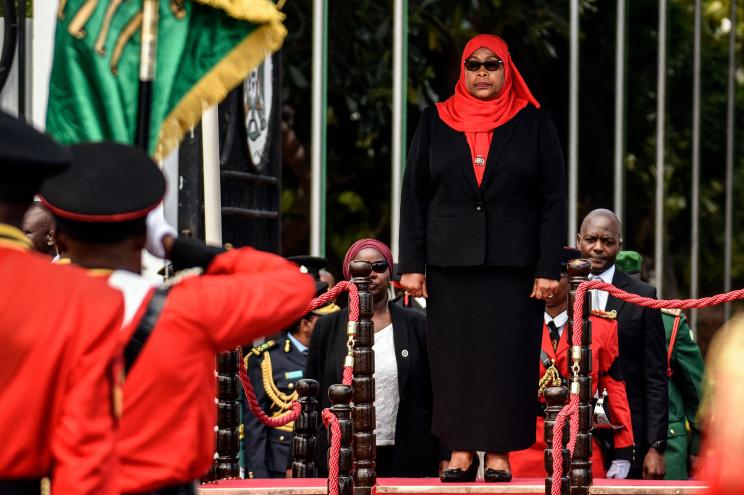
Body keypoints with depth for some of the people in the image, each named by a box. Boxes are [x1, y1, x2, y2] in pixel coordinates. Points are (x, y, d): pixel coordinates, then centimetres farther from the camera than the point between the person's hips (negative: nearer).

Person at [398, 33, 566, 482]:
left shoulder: (534, 124, 3)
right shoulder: (435, 123, 8)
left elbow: (554, 200, 1)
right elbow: (414, 196, 8)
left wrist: (549, 268, -7)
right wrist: (412, 264, 0)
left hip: (513, 264, -2)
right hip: (450, 264, 2)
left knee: (507, 357, -2)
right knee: (454, 357, 2)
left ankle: (500, 454, 4)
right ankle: (461, 451, 8)